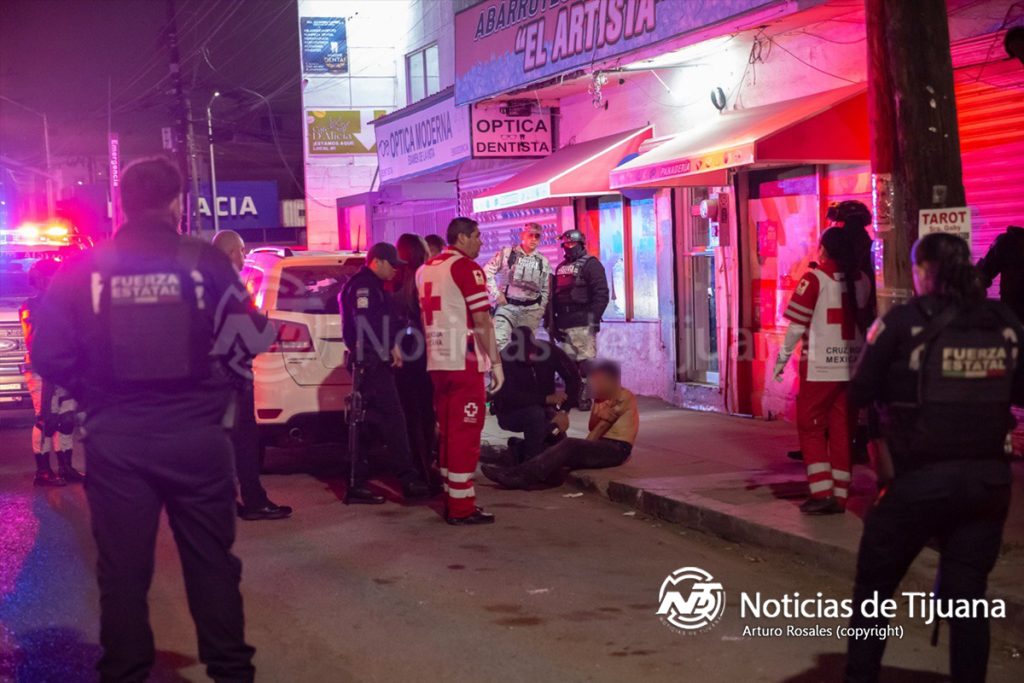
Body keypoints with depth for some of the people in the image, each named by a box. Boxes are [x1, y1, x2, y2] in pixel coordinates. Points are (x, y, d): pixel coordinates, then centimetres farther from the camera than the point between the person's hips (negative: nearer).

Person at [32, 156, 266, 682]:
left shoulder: (83, 270, -1)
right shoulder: (205, 262, -4)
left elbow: (48, 354, -1)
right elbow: (249, 339, -5)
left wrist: (94, 394, 14)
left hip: (114, 442, 1)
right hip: (197, 436, 0)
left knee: (122, 568, 9)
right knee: (211, 561, 11)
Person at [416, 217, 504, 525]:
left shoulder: (425, 270, 14)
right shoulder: (467, 268, -10)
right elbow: (482, 321, -14)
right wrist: (496, 362, -10)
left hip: (437, 362, 8)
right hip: (465, 362, -8)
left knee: (447, 432, 14)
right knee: (466, 433, -4)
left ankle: (451, 498, 19)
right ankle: (461, 507, -3)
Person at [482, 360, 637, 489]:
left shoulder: (624, 397, -5)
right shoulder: (600, 399, 20)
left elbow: (603, 426, -10)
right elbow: (593, 427, 5)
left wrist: (584, 446, -9)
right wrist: (599, 416, -17)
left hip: (617, 449, -9)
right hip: (601, 446, 9)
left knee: (570, 446, -28)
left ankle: (523, 476, -36)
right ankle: (520, 473, -29)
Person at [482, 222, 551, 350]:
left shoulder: (543, 262, 9)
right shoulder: (506, 253, -1)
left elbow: (546, 290, 14)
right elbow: (487, 272, -1)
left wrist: (541, 310, 6)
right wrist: (496, 294, -6)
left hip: (531, 310, 3)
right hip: (507, 306, -3)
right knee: (498, 342, -19)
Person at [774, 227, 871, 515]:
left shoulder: (815, 279, -8)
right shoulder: (861, 280, 6)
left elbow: (797, 326, -9)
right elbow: (866, 324, 11)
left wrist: (781, 359, -1)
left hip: (820, 368, -5)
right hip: (851, 367, 5)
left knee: (811, 428, 4)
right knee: (841, 430, 10)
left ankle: (822, 493, -4)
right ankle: (840, 495, 11)